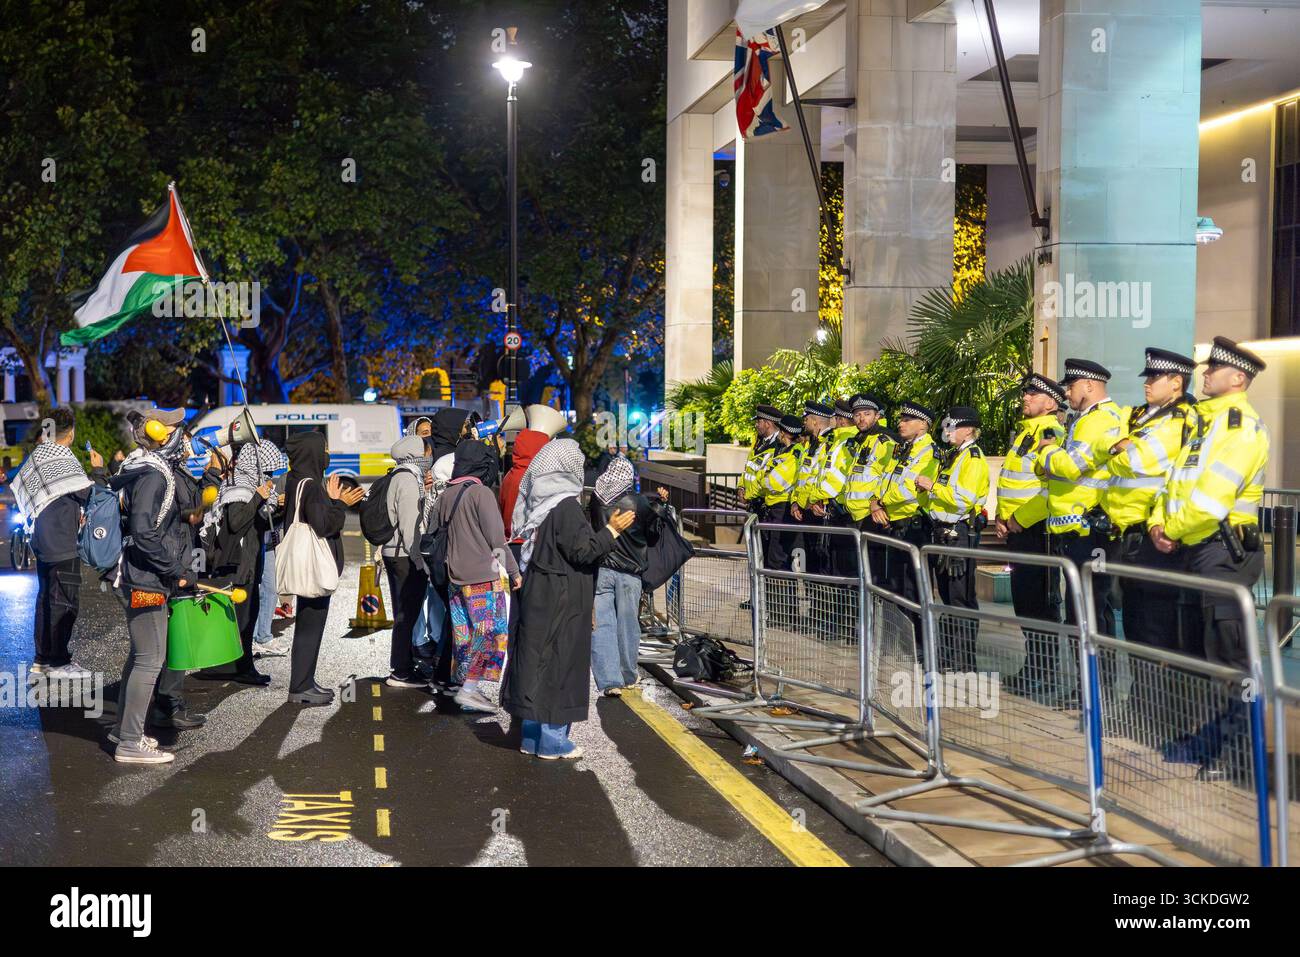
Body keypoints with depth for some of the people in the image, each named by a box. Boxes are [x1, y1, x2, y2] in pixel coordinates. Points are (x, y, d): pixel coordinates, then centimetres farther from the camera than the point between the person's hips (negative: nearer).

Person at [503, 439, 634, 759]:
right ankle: (552, 739, 5)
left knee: (536, 661, 12)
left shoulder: (540, 501, 9)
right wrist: (612, 530, -9)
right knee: (559, 663, -1)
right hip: (561, 602, -9)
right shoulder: (566, 507, -17)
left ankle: (531, 735, 20)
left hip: (537, 597, 9)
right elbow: (583, 551, -18)